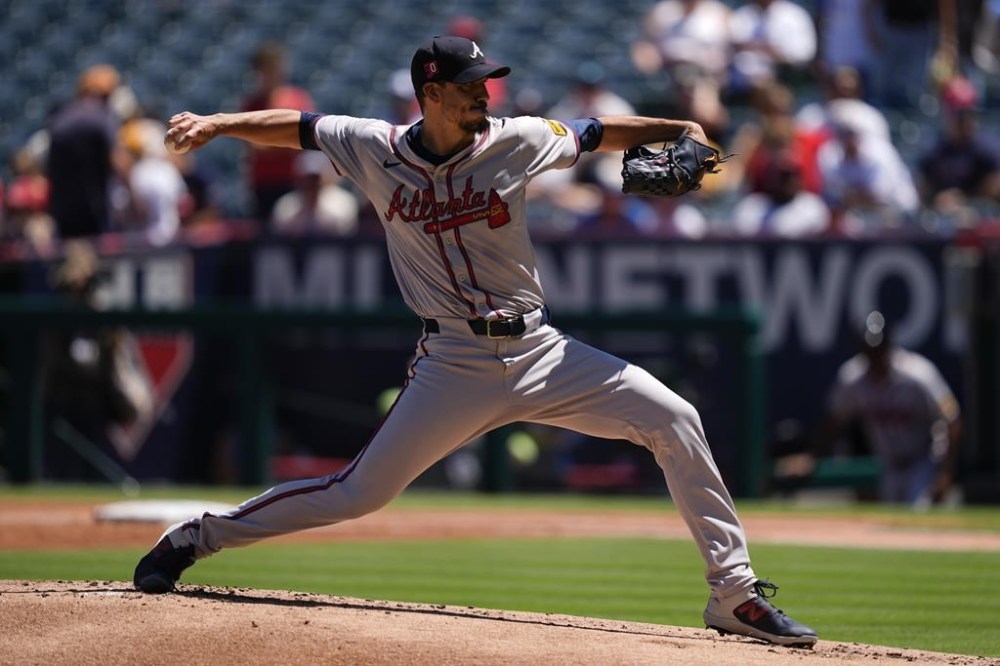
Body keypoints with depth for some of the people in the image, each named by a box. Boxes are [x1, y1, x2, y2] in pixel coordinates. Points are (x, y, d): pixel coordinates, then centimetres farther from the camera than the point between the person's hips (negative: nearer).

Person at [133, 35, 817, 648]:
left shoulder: (516, 142, -2)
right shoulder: (376, 151, -3)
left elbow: (600, 132, 6)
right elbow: (296, 127, 5)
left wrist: (680, 130, -8)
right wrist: (216, 124, -8)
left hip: (540, 351, 2)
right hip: (453, 365, -2)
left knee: (674, 420, -13)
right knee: (360, 492, -3)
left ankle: (735, 593, -6)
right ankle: (197, 536, 15)